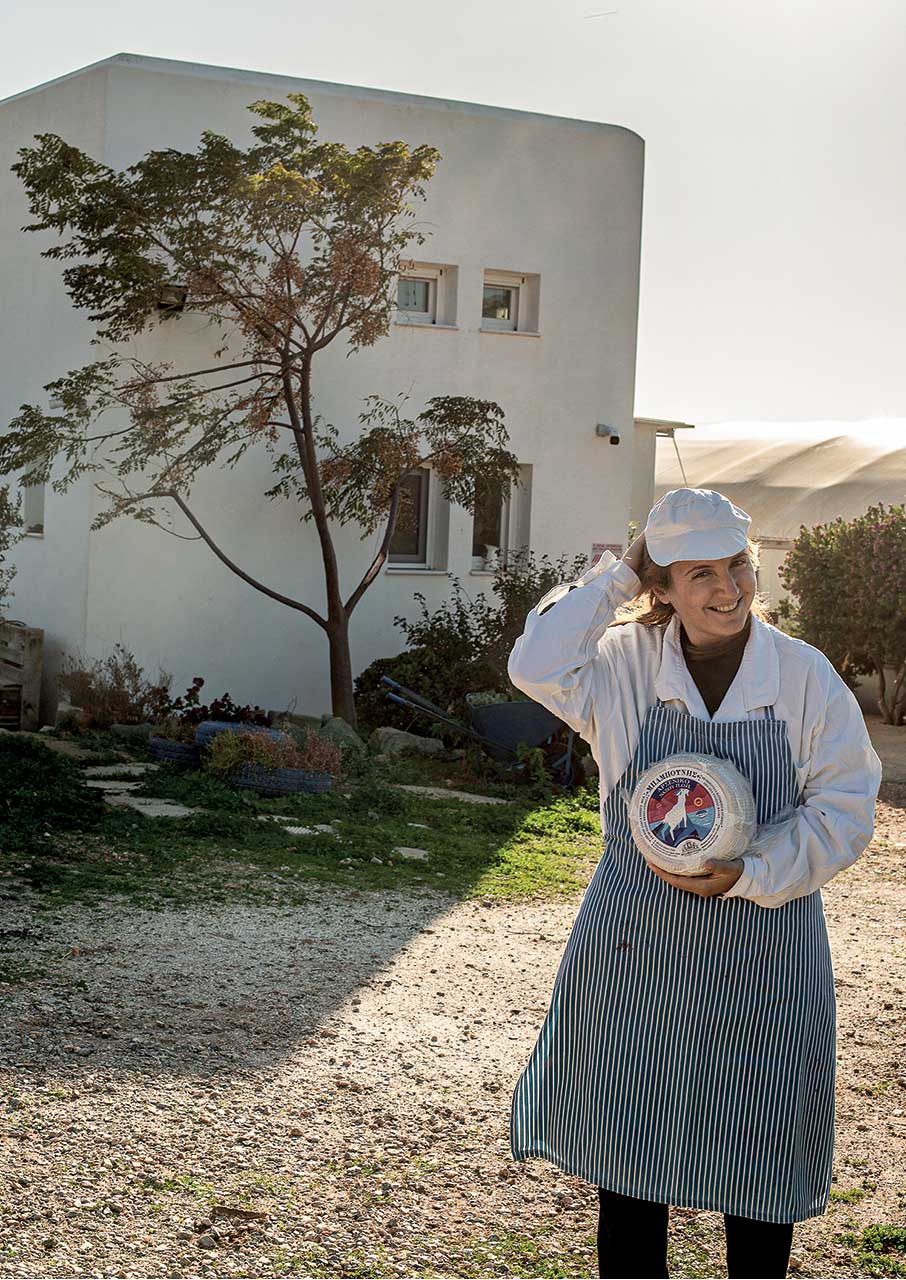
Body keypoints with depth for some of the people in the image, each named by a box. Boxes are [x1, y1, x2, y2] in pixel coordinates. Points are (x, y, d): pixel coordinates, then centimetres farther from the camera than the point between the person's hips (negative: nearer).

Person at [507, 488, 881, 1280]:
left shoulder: (806, 677, -7)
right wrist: (614, 579, -10)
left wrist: (750, 872, -19)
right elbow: (537, 668, -16)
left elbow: (845, 809, -6)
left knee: (757, 1155, 10)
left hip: (762, 960, -1)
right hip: (636, 951, 1)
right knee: (627, 1150, 11)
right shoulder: (624, 663, -2)